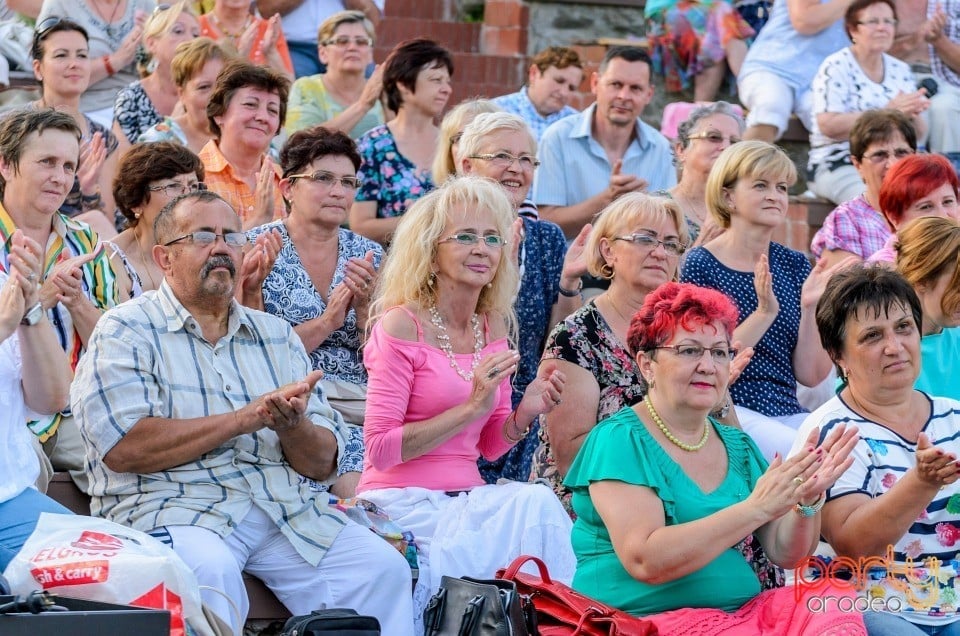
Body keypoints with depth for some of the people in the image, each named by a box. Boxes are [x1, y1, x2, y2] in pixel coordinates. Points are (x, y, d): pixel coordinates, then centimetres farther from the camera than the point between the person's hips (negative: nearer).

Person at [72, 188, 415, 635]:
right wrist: (246, 418, -12)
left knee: (383, 568, -19)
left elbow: (322, 463, 13)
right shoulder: (126, 330, 4)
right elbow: (124, 448, -13)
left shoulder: (277, 336, 19)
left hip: (287, 509, 5)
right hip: (171, 508, -5)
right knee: (210, 570, -37)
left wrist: (291, 426, -12)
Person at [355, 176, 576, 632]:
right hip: (403, 505, -6)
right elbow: (380, 449, -13)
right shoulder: (401, 328, -8)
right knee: (534, 505, -27)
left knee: (536, 502, -25)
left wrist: (524, 414, -4)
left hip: (465, 499, 6)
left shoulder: (494, 328, 10)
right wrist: (472, 406, -18)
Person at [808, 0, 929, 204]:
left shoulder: (900, 70, 14)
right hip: (839, 167, -6)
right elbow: (829, 126, -16)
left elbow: (919, 134, 15)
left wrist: (913, 114, -10)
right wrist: (887, 112, -19)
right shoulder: (836, 67, -4)